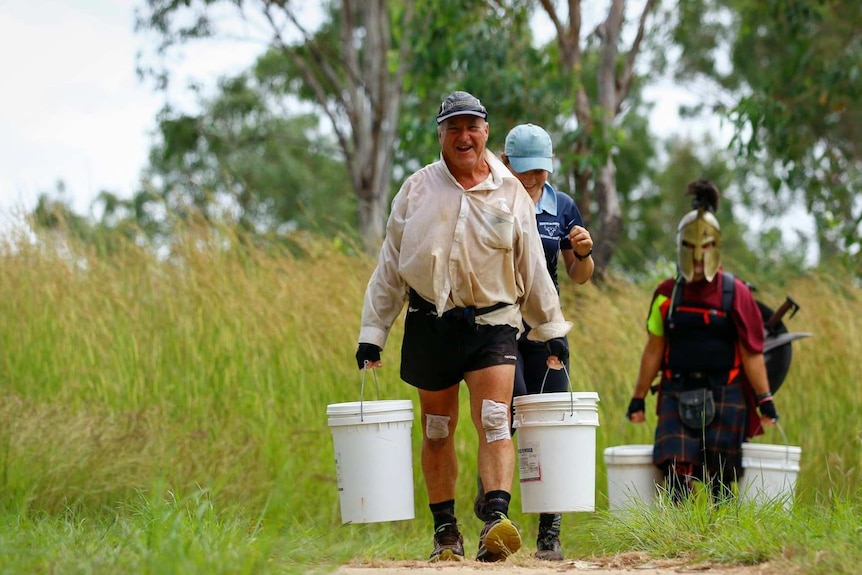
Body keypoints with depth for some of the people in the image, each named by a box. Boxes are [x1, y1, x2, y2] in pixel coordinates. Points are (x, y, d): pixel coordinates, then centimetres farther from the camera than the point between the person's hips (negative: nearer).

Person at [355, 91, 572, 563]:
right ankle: (445, 531, 18)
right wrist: (372, 333, 6)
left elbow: (532, 270, 12)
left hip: (492, 322, -1)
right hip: (430, 324, 1)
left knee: (494, 422, -17)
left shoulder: (509, 193, 4)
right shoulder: (418, 189, 4)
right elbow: (390, 267, 8)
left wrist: (551, 329, 13)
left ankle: (496, 519, -26)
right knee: (437, 430, 8)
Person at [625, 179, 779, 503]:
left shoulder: (735, 294, 0)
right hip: (677, 395, 2)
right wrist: (638, 399, 14)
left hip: (723, 396, -2)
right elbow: (653, 350, 12)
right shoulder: (667, 294, 7)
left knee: (719, 481, 0)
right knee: (676, 470, -12)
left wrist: (765, 401, -5)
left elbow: (752, 353, -1)